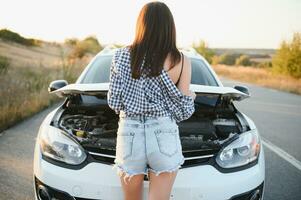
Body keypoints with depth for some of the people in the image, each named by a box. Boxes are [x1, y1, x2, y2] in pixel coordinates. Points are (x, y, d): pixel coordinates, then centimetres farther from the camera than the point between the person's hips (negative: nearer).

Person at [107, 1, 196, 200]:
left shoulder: (122, 56, 1)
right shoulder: (181, 61, -3)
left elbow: (114, 102, 1)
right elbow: (182, 111, 0)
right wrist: (191, 97, 22)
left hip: (129, 135, 2)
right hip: (165, 137, -2)